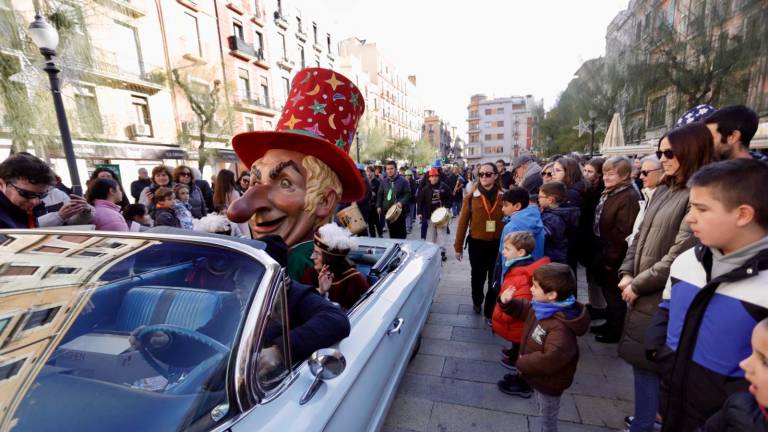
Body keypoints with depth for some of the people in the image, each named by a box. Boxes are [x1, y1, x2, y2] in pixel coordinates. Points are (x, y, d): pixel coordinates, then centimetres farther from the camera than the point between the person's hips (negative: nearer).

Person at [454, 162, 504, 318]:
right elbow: (462, 222, -3)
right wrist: (458, 246, -2)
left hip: (498, 244, 0)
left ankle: (490, 310, 31)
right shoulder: (471, 197, -5)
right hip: (476, 244, 0)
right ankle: (477, 301, 44)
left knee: (495, 279, 12)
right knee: (478, 276, 17)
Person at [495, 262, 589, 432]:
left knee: (548, 418, 19)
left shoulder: (560, 326, -38)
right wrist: (507, 302, -11)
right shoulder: (541, 307, -9)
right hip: (539, 377, 8)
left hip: (548, 382, -8)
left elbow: (551, 359, -43)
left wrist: (522, 363, -29)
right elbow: (523, 309, 9)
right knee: (544, 413, 32)